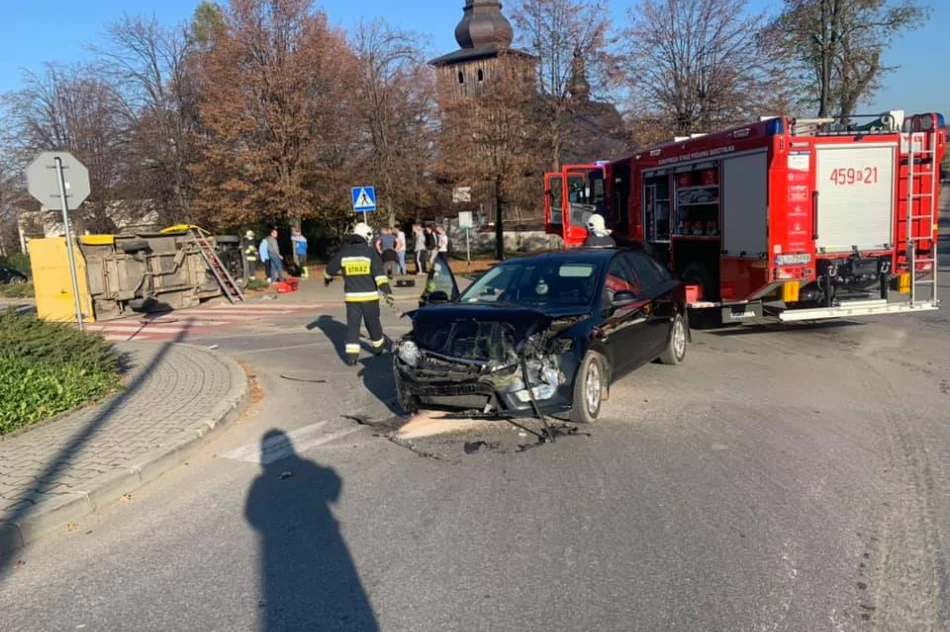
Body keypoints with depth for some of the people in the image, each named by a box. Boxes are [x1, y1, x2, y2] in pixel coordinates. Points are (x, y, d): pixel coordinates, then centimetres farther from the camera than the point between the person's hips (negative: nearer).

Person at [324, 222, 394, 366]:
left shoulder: (343, 253, 4)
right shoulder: (370, 252, -7)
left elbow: (329, 269, 16)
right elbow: (380, 275, -15)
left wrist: (327, 278, 37)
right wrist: (387, 292, -16)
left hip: (351, 296, 2)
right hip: (369, 296, -2)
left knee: (352, 325, 5)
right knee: (372, 323, 16)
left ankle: (351, 355, -3)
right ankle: (378, 346, 35)